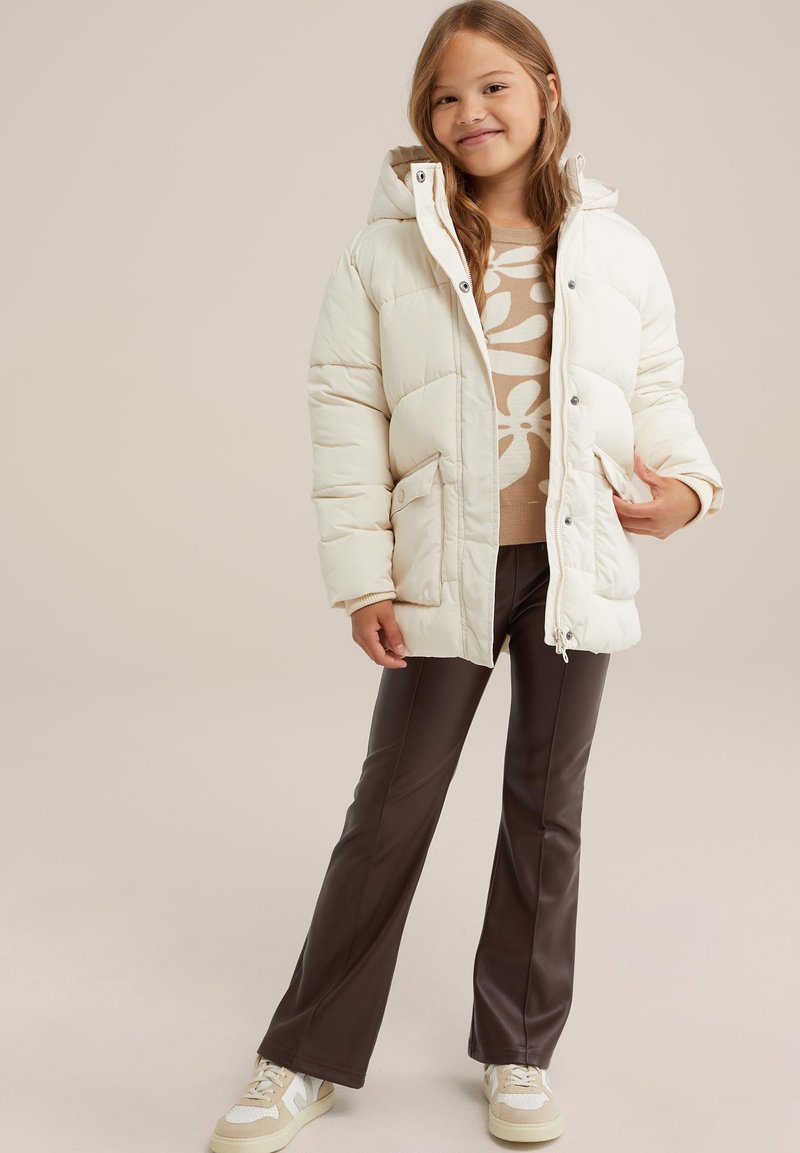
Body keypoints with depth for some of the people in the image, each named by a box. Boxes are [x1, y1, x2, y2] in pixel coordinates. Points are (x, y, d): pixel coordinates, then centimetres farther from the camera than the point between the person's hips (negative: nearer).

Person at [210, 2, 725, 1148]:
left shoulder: (619, 253, 6)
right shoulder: (386, 253, 0)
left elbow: (657, 395, 14)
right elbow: (346, 409, -2)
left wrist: (685, 483, -7)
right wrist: (362, 576, -7)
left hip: (578, 562, 2)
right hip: (444, 567, -2)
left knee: (548, 805, 11)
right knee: (391, 808, 3)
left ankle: (519, 1053, 28)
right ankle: (305, 1059, 19)